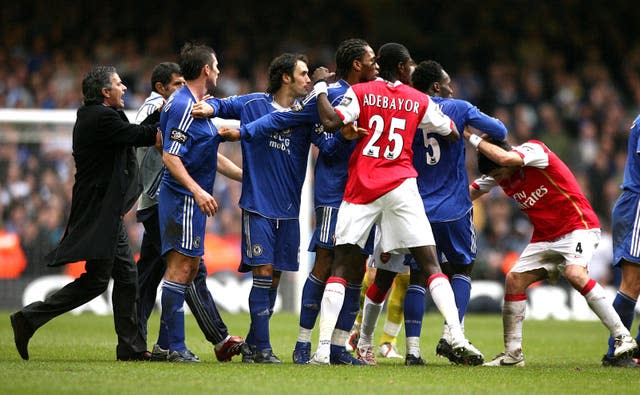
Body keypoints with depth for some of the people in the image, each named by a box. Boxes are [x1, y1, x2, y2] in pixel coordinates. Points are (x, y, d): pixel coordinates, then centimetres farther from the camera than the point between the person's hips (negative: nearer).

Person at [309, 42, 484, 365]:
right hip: (400, 187, 0)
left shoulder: (360, 93, 2)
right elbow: (452, 133, 19)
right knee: (429, 265, 1)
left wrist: (320, 89, 2)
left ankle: (323, 349, -7)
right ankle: (458, 337, -12)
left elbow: (331, 122, -13)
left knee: (342, 264, 2)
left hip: (360, 189, 0)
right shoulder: (420, 101, 8)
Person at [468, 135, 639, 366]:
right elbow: (468, 193, 6)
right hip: (544, 237, 8)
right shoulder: (499, 175, 3)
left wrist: (472, 138, -27)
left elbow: (506, 158, -37)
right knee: (513, 281, -4)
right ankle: (512, 354, 4)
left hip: (577, 227, -8)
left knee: (575, 274, -30)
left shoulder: (534, 149, -19)